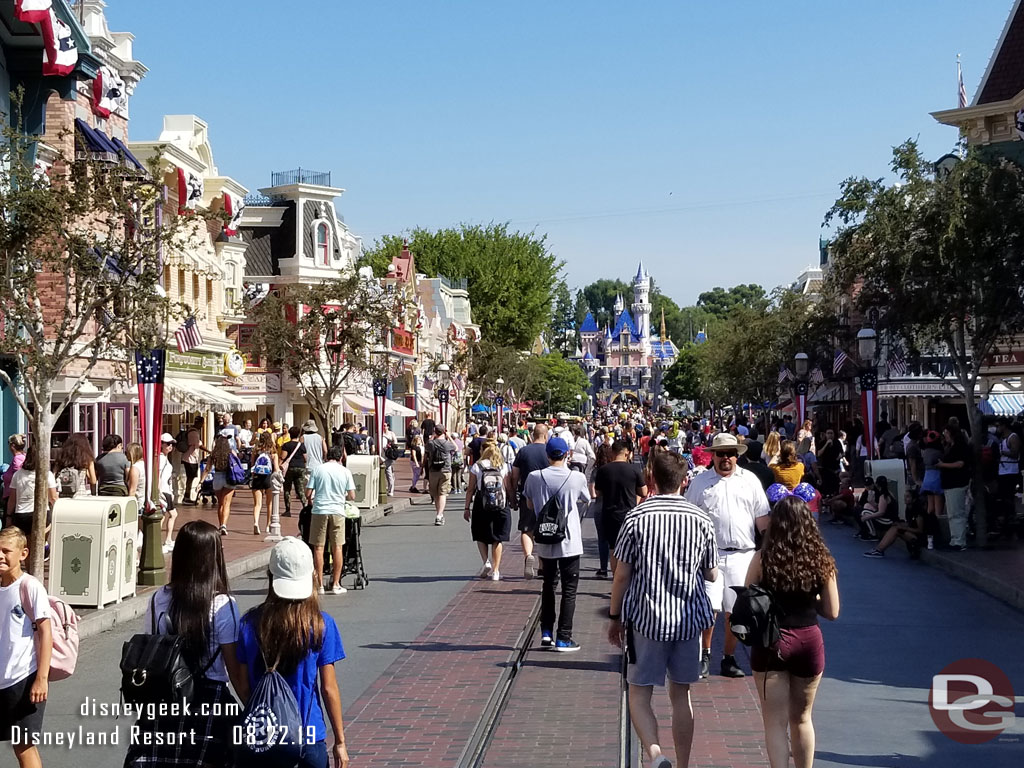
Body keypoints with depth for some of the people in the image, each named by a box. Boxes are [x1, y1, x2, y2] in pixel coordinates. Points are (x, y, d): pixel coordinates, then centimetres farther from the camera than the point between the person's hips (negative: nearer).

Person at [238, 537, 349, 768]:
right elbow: (329, 688, -7)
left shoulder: (250, 624, -5)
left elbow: (245, 686, 1)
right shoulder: (321, 625, -10)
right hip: (309, 735, -2)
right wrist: (339, 741, 2)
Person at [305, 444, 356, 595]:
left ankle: (319, 585, 6)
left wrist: (310, 500, 21)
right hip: (337, 511, 0)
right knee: (337, 548, 7)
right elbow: (352, 496, 2)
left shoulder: (317, 470, 1)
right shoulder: (345, 471, 3)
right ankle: (336, 585, 10)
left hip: (319, 510, 0)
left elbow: (308, 494, -1)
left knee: (318, 548, 5)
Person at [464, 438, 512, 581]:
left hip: (481, 507, -1)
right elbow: (509, 489, -3)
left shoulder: (476, 467, -4)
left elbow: (471, 490, -3)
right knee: (497, 539, 11)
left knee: (481, 536, 17)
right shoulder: (505, 467, -1)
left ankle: (486, 561, -4)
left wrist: (467, 508, 4)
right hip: (501, 507, 1)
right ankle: (495, 570, 11)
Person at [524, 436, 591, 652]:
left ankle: (546, 633, 19)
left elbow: (530, 505, 6)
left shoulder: (534, 477, -7)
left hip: (544, 541, 3)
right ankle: (563, 638, 6)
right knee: (569, 590, 7)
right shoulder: (577, 478, -12)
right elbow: (586, 499, 8)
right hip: (569, 542, -2)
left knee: (548, 585, 19)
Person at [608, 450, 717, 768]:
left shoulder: (636, 518, -11)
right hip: (688, 619, 3)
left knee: (639, 693, 7)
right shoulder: (701, 521, -3)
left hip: (646, 619, -3)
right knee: (680, 693, 16)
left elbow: (622, 575, -8)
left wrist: (615, 617, 4)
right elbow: (712, 575, 6)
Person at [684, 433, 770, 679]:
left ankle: (729, 659, 20)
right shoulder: (699, 482, 7)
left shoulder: (750, 480, 9)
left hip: (742, 555, 2)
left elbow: (762, 516, 11)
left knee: (734, 611, 7)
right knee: (708, 608, -9)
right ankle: (704, 655, 9)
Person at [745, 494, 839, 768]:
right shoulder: (821, 560, -5)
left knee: (775, 722, 4)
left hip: (771, 641, -3)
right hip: (809, 642, 3)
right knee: (802, 719, 22)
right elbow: (832, 612, 0)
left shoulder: (762, 559, -11)